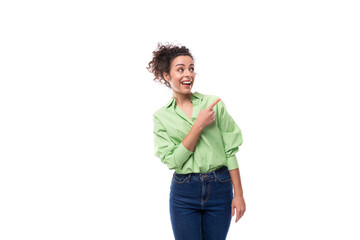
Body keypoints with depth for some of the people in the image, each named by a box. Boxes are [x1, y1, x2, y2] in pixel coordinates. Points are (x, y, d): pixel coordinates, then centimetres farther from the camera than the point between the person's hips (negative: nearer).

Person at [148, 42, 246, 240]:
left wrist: (238, 194, -4)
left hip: (220, 189, 1)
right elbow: (173, 161, -9)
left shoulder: (214, 104, 0)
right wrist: (199, 125, -15)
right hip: (184, 193, 0)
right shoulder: (161, 116, 1)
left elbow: (230, 151, 0)